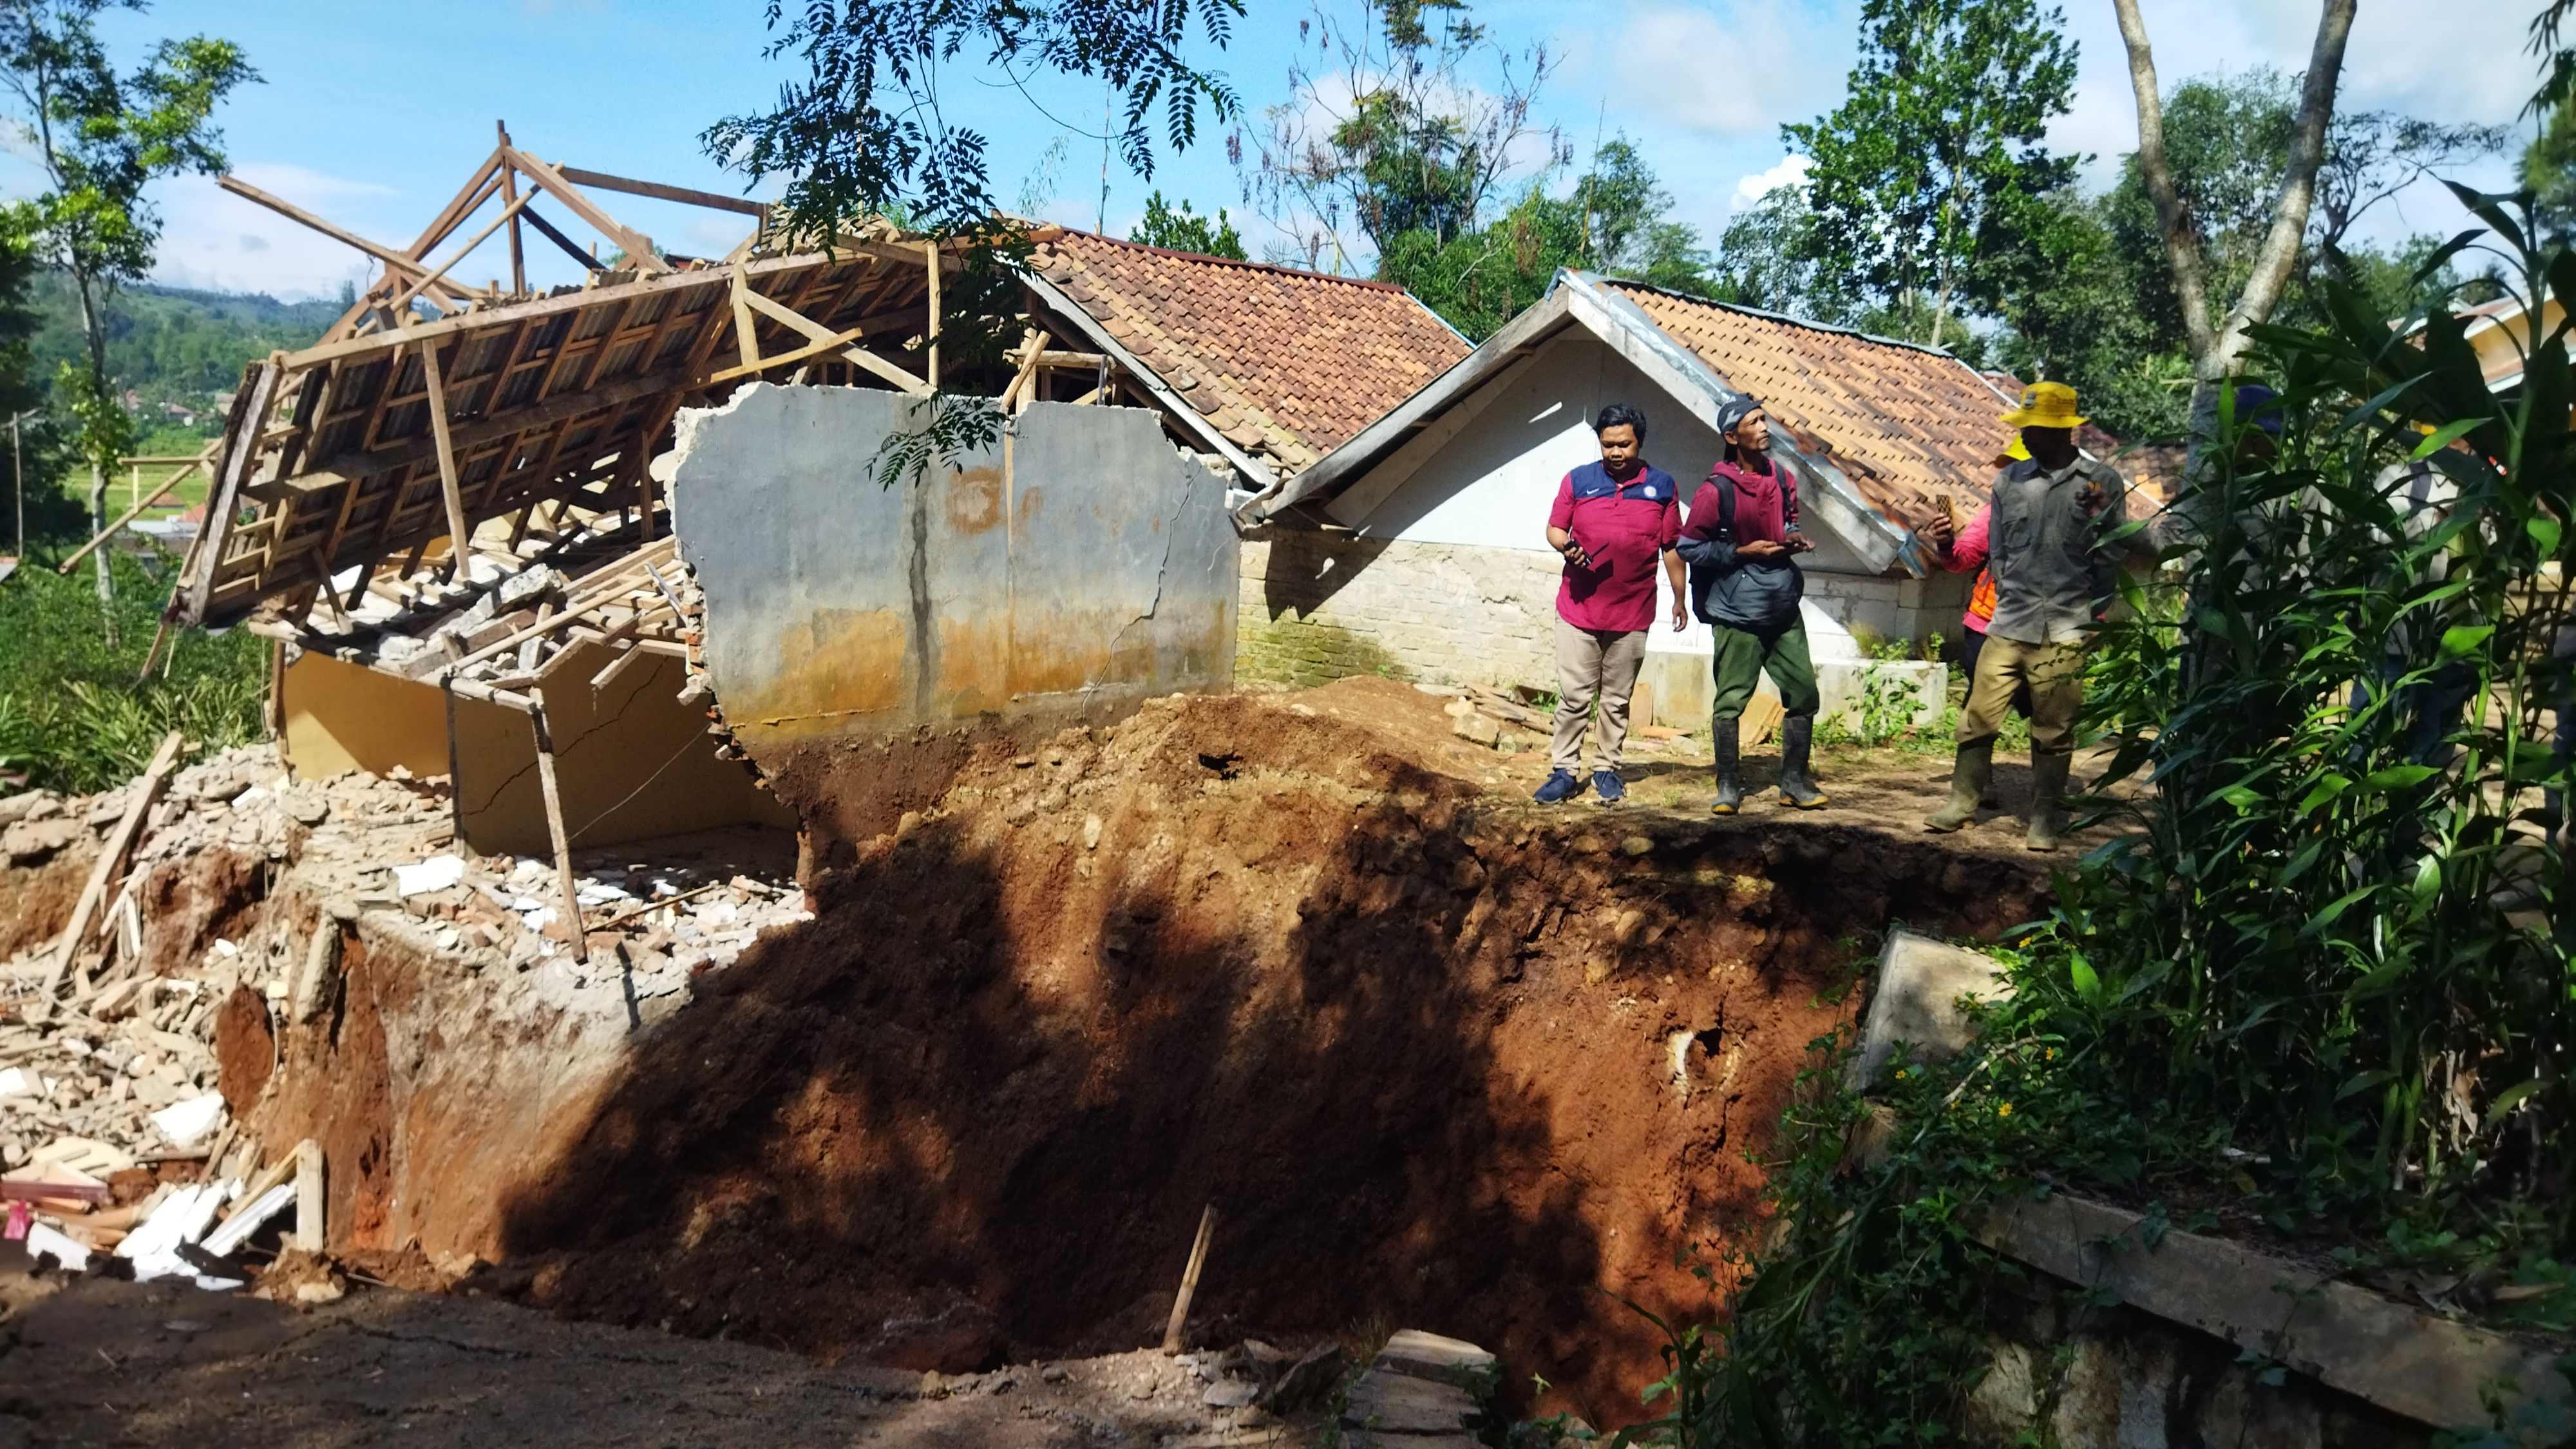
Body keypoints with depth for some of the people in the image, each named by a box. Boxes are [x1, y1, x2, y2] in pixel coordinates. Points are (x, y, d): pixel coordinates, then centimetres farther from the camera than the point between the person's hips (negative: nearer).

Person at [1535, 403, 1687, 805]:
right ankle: (1565, 772, 7)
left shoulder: (1662, 486, 4)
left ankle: (1606, 769, 19)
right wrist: (1566, 546, -14)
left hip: (1633, 614, 0)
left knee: (1617, 699, 9)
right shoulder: (1578, 481, 2)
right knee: (1574, 696, 1)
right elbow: (1554, 529, 8)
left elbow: (1672, 548, 8)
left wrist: (1679, 598, 11)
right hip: (1579, 607, 0)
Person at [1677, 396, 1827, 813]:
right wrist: (1745, 552, -13)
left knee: (1803, 693, 7)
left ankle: (1794, 782, 19)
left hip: (1783, 607, 6)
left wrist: (1793, 538, 0)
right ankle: (1728, 787, 11)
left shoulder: (1781, 477, 6)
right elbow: (1690, 547, -8)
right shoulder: (1716, 491, -13)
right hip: (1738, 611, -6)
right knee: (1730, 701, -1)